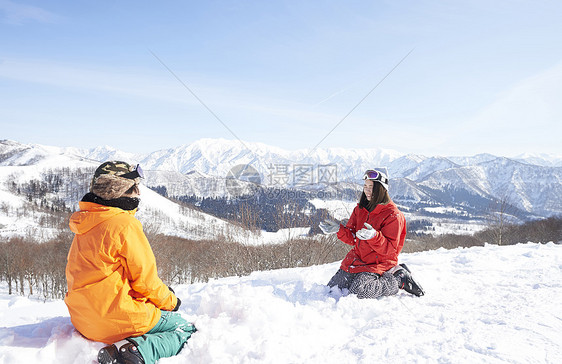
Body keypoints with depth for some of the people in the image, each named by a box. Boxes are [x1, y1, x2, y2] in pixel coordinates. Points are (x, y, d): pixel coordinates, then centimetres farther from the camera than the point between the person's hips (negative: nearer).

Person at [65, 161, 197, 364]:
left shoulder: (85, 228, 10)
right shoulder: (124, 225, -18)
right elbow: (144, 278, -14)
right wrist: (170, 301, 6)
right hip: (118, 321, -9)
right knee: (187, 331, 6)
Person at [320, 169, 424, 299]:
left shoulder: (393, 215, -13)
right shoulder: (360, 209, 7)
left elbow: (390, 250, -17)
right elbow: (352, 239, 8)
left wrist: (374, 236, -34)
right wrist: (338, 229, -10)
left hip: (378, 263, -7)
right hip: (357, 258, 7)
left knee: (359, 291, -26)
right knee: (332, 288, 3)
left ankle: (399, 279, -2)